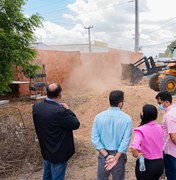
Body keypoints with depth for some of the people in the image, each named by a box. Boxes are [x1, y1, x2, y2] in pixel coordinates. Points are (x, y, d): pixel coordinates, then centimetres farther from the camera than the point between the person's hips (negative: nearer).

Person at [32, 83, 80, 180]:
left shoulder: (36, 107, -10)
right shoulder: (60, 111, -32)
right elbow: (76, 124, -20)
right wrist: (67, 109, -8)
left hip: (45, 150, 7)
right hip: (59, 153, -7)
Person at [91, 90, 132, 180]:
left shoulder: (99, 117, -7)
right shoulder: (126, 118, -12)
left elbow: (95, 138, -10)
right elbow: (126, 140, -17)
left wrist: (106, 155, -11)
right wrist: (116, 158, -15)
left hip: (103, 155, 2)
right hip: (119, 155, -1)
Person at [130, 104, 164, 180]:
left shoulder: (141, 130, -22)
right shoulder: (160, 128, -2)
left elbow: (134, 147, -35)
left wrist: (137, 155, -17)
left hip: (146, 164, -6)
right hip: (160, 163, 6)